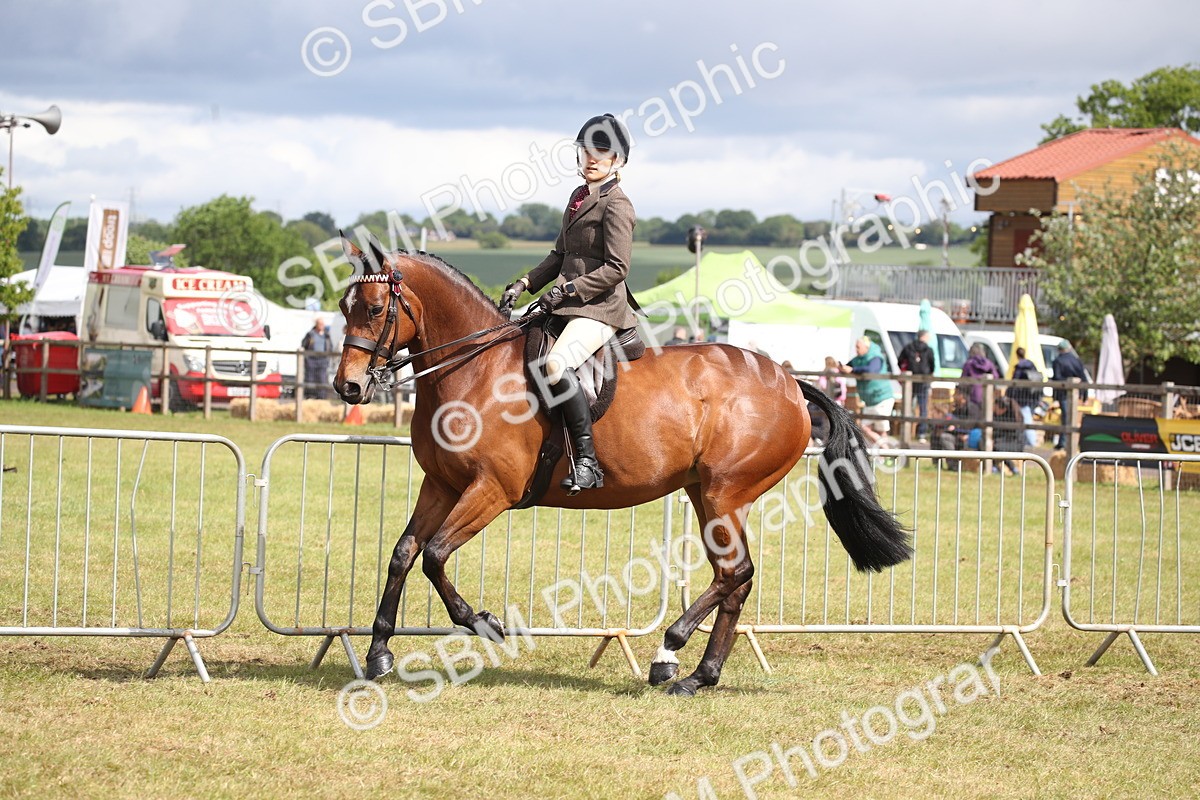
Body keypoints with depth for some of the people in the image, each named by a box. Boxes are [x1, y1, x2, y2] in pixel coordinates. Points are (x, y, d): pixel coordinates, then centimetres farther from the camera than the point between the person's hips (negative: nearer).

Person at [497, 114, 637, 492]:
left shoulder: (616, 206, -10)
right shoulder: (579, 197, 17)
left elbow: (616, 268, -16)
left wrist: (568, 289, -21)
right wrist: (524, 284, 11)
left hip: (600, 308, -10)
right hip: (568, 305, 10)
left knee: (556, 364, -34)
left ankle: (587, 462, -33)